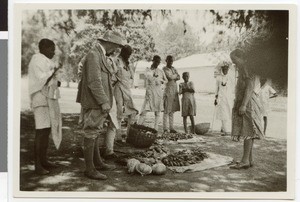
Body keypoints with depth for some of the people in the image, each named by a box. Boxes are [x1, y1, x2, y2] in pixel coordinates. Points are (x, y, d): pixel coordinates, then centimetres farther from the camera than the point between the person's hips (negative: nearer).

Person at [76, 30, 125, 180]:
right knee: (91, 134, -5)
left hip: (98, 103, 10)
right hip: (94, 103, -10)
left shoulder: (100, 55, 17)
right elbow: (94, 81, -23)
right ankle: (89, 169, 1)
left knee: (95, 133, 16)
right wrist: (103, 102, -25)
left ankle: (97, 162, 26)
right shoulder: (93, 55, -15)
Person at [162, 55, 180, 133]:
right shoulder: (164, 69, -3)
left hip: (174, 90, 7)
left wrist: (173, 77, -10)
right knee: (166, 110, -7)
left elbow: (179, 77, 8)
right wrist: (175, 75, 1)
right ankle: (165, 128, -4)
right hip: (168, 89, -7)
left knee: (172, 110, 8)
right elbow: (170, 77, -16)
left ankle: (171, 128, 12)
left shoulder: (173, 69, 18)